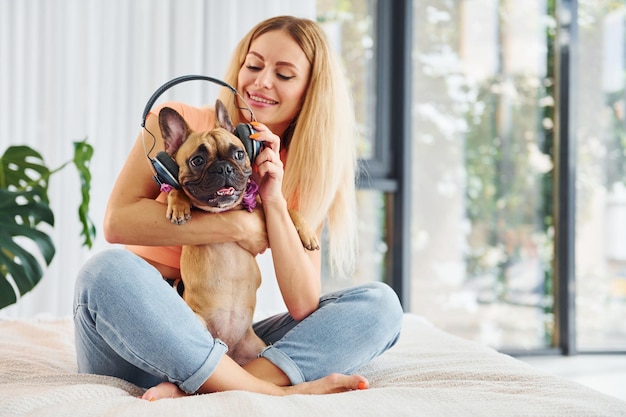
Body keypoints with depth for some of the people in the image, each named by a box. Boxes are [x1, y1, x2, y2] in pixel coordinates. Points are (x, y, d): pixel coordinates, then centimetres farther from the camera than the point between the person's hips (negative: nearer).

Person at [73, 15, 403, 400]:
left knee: (379, 304, -12)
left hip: (224, 346, 4)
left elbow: (304, 307, -6)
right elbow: (118, 220, -18)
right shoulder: (179, 123, -1)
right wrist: (238, 226, -18)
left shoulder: (300, 175, 6)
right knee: (109, 270, -35)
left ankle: (190, 391, -34)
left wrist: (273, 201, -15)